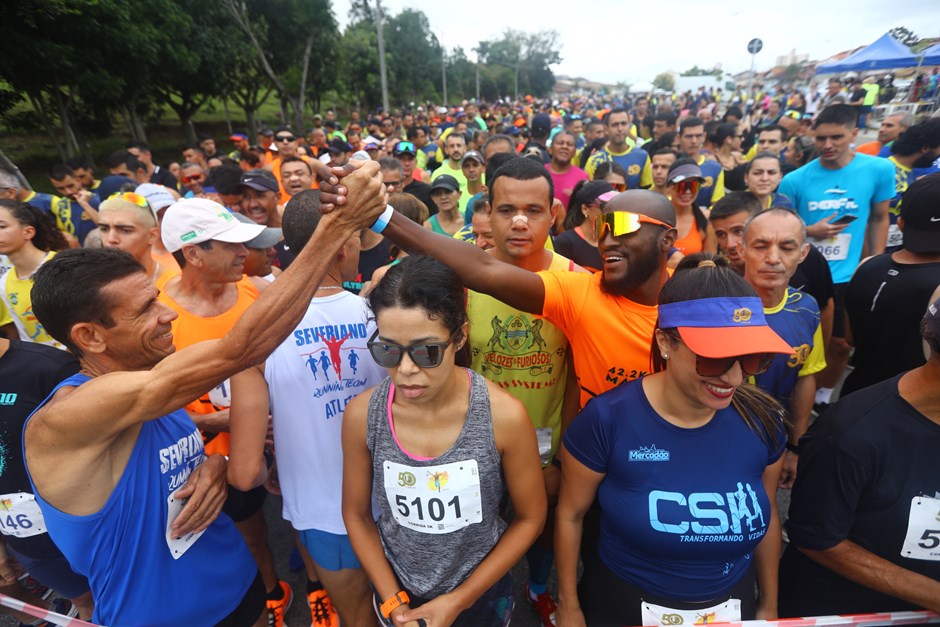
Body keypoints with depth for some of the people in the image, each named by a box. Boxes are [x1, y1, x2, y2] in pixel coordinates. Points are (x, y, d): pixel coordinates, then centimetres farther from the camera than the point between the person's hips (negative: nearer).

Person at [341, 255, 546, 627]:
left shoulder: (504, 416, -26)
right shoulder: (361, 415, -20)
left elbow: (529, 518, -12)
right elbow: (357, 514, -4)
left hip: (482, 595, -1)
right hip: (395, 592, 2)